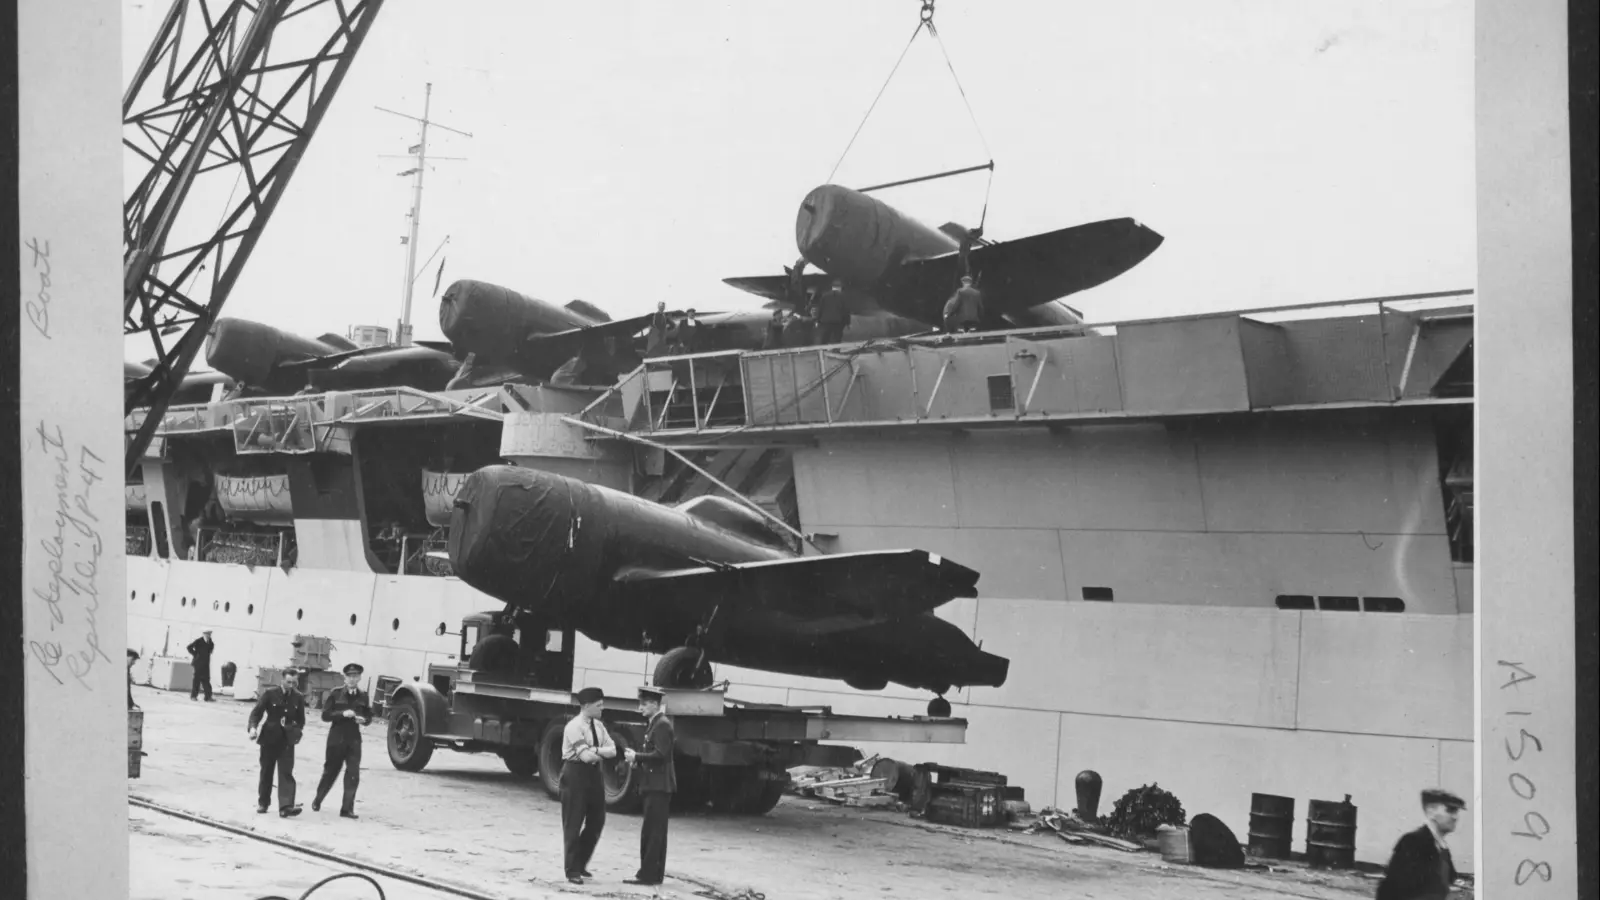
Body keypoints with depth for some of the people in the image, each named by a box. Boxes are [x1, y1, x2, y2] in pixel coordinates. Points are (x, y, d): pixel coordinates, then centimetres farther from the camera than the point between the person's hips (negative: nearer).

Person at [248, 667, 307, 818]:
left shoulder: (298, 698, 1)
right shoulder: (270, 693, -7)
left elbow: (301, 719, 13)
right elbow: (257, 712, -6)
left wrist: (297, 731, -3)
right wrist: (253, 727, -22)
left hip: (287, 740, 1)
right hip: (269, 737, 0)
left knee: (286, 773, -11)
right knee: (266, 772, 11)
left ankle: (286, 806, -19)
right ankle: (263, 803, 27)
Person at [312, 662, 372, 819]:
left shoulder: (363, 696, 6)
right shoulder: (335, 694, -3)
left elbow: (369, 717, 12)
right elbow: (325, 715, -6)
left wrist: (363, 719, -11)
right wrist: (343, 714, -20)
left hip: (354, 739, 2)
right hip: (337, 738, -2)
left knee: (353, 774, -8)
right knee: (330, 771, 9)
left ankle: (347, 808, -2)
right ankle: (317, 801, 30)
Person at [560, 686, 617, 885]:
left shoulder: (598, 726, 9)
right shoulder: (574, 727, -16)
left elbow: (612, 751, 1)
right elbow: (585, 756, -24)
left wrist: (596, 751, -17)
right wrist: (602, 754, -6)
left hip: (593, 774, 8)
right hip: (576, 774, -8)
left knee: (596, 822, 11)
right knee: (573, 824, 0)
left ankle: (580, 864, 25)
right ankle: (572, 870, 7)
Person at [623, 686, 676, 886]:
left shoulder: (662, 725, -13)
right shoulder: (654, 724, 18)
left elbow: (661, 754, -21)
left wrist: (637, 756, -15)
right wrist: (637, 758, 7)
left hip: (659, 785, -10)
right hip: (654, 785, 10)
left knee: (652, 831, -10)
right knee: (656, 831, 12)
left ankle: (648, 874, -10)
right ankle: (654, 873, 17)